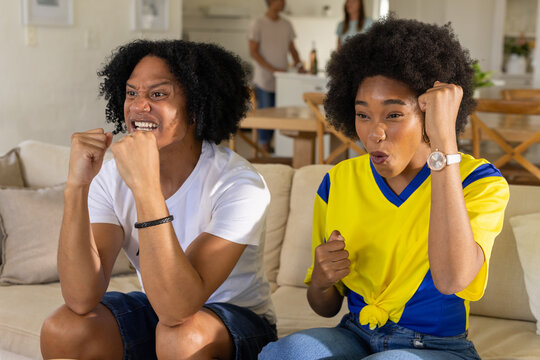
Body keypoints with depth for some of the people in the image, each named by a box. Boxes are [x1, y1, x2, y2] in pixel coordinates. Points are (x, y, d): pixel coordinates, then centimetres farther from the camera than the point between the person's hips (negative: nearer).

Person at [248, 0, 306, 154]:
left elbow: (292, 49, 17)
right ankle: (263, 143, 6)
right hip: (264, 78, -4)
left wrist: (299, 65, -2)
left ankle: (269, 141, 12)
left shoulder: (286, 25, 11)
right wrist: (272, 69, -15)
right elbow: (253, 51, -8)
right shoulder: (258, 24, -4)